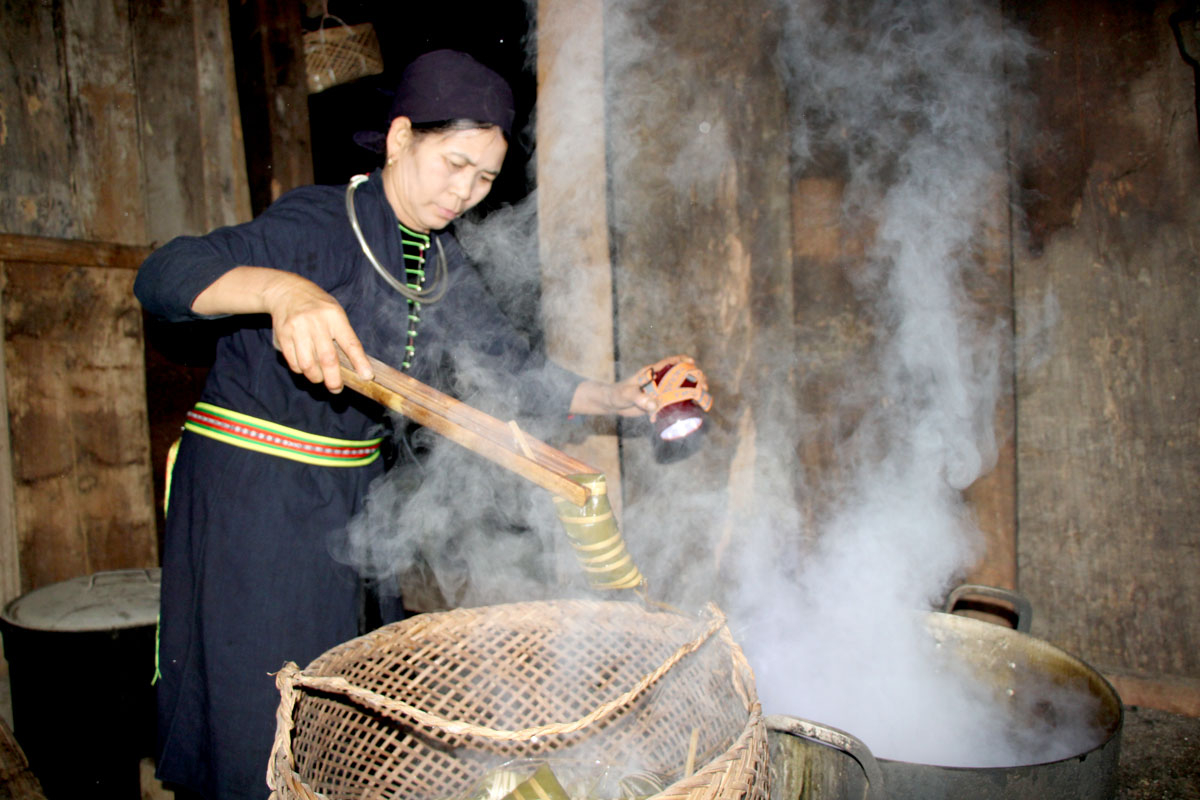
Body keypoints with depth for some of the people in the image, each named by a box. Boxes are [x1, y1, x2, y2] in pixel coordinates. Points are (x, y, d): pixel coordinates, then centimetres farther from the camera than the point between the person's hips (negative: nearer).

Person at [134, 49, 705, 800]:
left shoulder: (443, 264, 4)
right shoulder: (320, 225, -18)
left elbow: (512, 365, 6)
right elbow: (166, 274, -29)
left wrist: (615, 398, -6)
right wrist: (283, 289, -48)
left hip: (351, 495, 7)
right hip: (247, 491, -6)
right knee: (253, 715, 3)